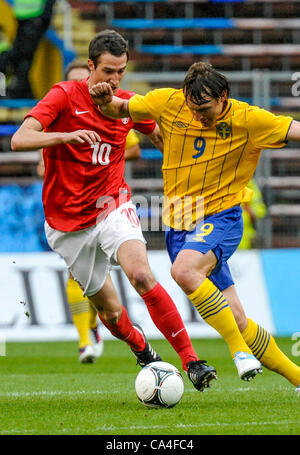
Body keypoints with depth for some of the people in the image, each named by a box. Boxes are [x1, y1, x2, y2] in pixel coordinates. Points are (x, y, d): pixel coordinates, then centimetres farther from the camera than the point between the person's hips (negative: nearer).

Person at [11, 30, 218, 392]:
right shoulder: (65, 97, -10)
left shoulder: (129, 104, 1)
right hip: (69, 222, -1)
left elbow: (160, 137, 22)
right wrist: (67, 135, -37)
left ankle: (191, 362, -29)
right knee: (109, 311, 4)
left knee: (141, 275, -27)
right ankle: (143, 352, 37)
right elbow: (19, 140, -22)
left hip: (112, 206, 1)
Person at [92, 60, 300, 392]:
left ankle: (240, 349, -26)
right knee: (236, 321, -1)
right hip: (179, 224, 4)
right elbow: (120, 110, 9)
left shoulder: (247, 119, -9)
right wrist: (106, 101, -13)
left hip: (220, 218, -4)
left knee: (183, 270, -36)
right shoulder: (169, 103, -3)